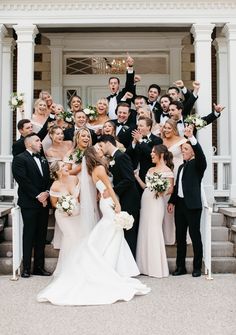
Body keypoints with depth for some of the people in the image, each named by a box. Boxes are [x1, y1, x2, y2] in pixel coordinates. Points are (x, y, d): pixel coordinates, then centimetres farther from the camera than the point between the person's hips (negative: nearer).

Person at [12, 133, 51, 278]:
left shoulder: (43, 160, 18)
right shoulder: (20, 159, -4)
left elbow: (48, 179, 14)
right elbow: (23, 180, -13)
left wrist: (46, 193, -4)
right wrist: (37, 195, -14)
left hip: (44, 202, 6)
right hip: (29, 203, -6)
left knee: (41, 236, 8)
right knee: (29, 235, -1)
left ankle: (39, 266, 14)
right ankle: (26, 268, 6)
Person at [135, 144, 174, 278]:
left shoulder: (167, 170, -4)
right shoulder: (150, 170, 18)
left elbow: (171, 189, -6)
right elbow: (146, 187, 15)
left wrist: (161, 191, -24)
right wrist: (137, 177, 10)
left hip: (156, 202, -7)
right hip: (145, 201, 7)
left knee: (154, 231, -7)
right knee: (145, 231, 6)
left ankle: (157, 267, 3)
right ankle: (146, 266, 15)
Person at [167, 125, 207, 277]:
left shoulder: (197, 165, -3)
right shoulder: (181, 167, 19)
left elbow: (200, 154, -24)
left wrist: (191, 137, -33)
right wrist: (172, 201, 15)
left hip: (192, 205, -7)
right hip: (180, 204, 7)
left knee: (195, 236, 0)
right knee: (180, 236, 10)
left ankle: (197, 267, 9)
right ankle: (181, 266, 18)